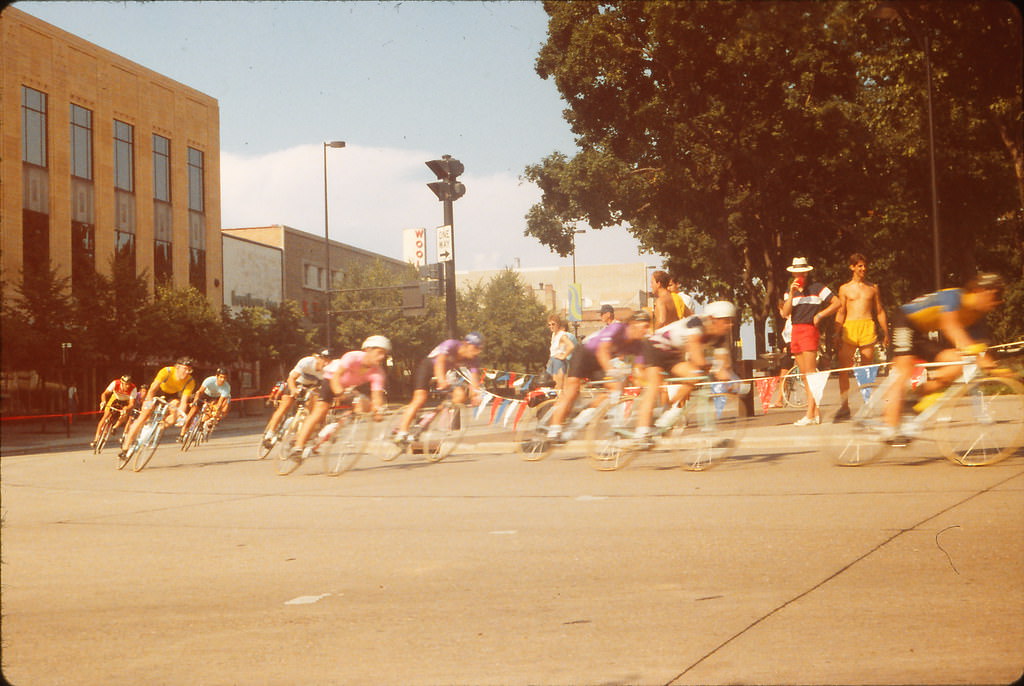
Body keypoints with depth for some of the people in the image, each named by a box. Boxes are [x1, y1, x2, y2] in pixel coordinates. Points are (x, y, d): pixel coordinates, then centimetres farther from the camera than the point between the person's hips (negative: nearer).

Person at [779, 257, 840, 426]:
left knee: (810, 373, -12)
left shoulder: (817, 288, 0)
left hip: (810, 330, -7)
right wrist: (792, 294, -7)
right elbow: (785, 313, 4)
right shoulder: (791, 290, 15)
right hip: (795, 331, 7)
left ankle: (810, 414, -17)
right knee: (804, 375, 6)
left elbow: (836, 302, -1)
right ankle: (816, 413, 10)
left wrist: (819, 315, -8)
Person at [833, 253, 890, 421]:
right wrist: (837, 335, 1)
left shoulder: (873, 288, 15)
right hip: (849, 327, -1)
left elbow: (880, 311, 17)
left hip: (868, 327, 1)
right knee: (844, 368, -9)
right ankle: (844, 406, -8)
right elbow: (840, 313, 10)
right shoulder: (844, 289, 11)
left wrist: (886, 333, 11)